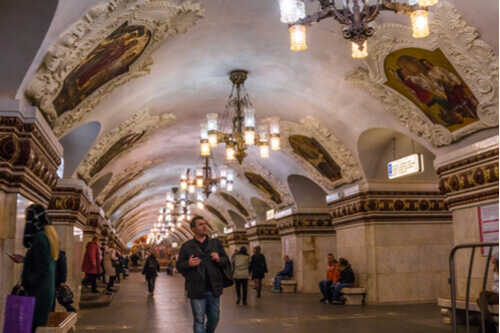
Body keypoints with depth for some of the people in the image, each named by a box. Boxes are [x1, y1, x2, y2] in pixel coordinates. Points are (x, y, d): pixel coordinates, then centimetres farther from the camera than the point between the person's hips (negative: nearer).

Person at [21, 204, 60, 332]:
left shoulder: (40, 236, -17)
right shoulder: (49, 235, 10)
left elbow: (43, 270, -20)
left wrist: (26, 283, -6)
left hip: (38, 293, -9)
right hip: (47, 290, 9)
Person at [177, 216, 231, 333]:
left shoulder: (216, 243, 8)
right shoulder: (186, 246, 2)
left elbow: (227, 263, 10)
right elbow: (179, 266, 3)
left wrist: (219, 259, -11)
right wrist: (188, 264, -17)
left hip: (214, 289, 3)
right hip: (196, 290, -3)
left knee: (214, 318, 14)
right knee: (199, 320, 2)